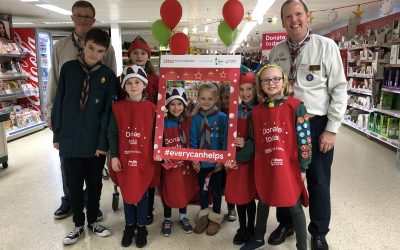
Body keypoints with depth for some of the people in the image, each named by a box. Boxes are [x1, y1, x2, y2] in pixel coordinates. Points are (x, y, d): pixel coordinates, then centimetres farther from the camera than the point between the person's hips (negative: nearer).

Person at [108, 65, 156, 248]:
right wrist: (114, 156, -4)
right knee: (127, 193, 14)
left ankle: (142, 227, 28)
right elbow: (112, 134, -1)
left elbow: (155, 134, 2)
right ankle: (129, 225, 33)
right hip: (124, 158, 1)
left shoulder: (151, 108, -3)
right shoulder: (117, 107, -3)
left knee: (141, 193, 10)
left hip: (144, 159, -1)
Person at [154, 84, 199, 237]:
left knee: (185, 189, 13)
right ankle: (167, 220, 28)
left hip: (185, 162, 3)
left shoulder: (189, 121, -2)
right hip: (168, 164, -2)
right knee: (168, 191, 8)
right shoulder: (162, 122, -10)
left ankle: (183, 217, 35)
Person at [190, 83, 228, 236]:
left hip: (216, 162, -2)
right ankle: (203, 215, 35)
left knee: (216, 189, 13)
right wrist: (194, 159, -7)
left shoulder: (222, 117, -10)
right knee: (202, 189, 17)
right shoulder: (196, 118, -2)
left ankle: (215, 217, 31)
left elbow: (225, 140, -9)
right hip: (200, 161, 3)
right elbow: (193, 139, -1)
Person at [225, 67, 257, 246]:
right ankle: (242, 228, 29)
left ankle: (250, 229, 27)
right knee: (237, 194, 11)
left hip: (252, 158, -4)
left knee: (249, 194, 7)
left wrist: (246, 144, -21)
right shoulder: (235, 110, 6)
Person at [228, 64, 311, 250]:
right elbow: (253, 141, 9)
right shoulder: (257, 112, 3)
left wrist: (303, 167, -7)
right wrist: (236, 158, 4)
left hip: (289, 167, -4)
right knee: (263, 203, 20)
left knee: (295, 207, 9)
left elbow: (304, 138, -8)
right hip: (264, 168, 4)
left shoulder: (296, 107, -9)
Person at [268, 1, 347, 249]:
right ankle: (286, 224, 36)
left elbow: (339, 90, -7)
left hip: (317, 125, -3)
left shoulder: (326, 46, -5)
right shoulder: (277, 52, 6)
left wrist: (331, 130, -11)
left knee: (318, 182, 9)